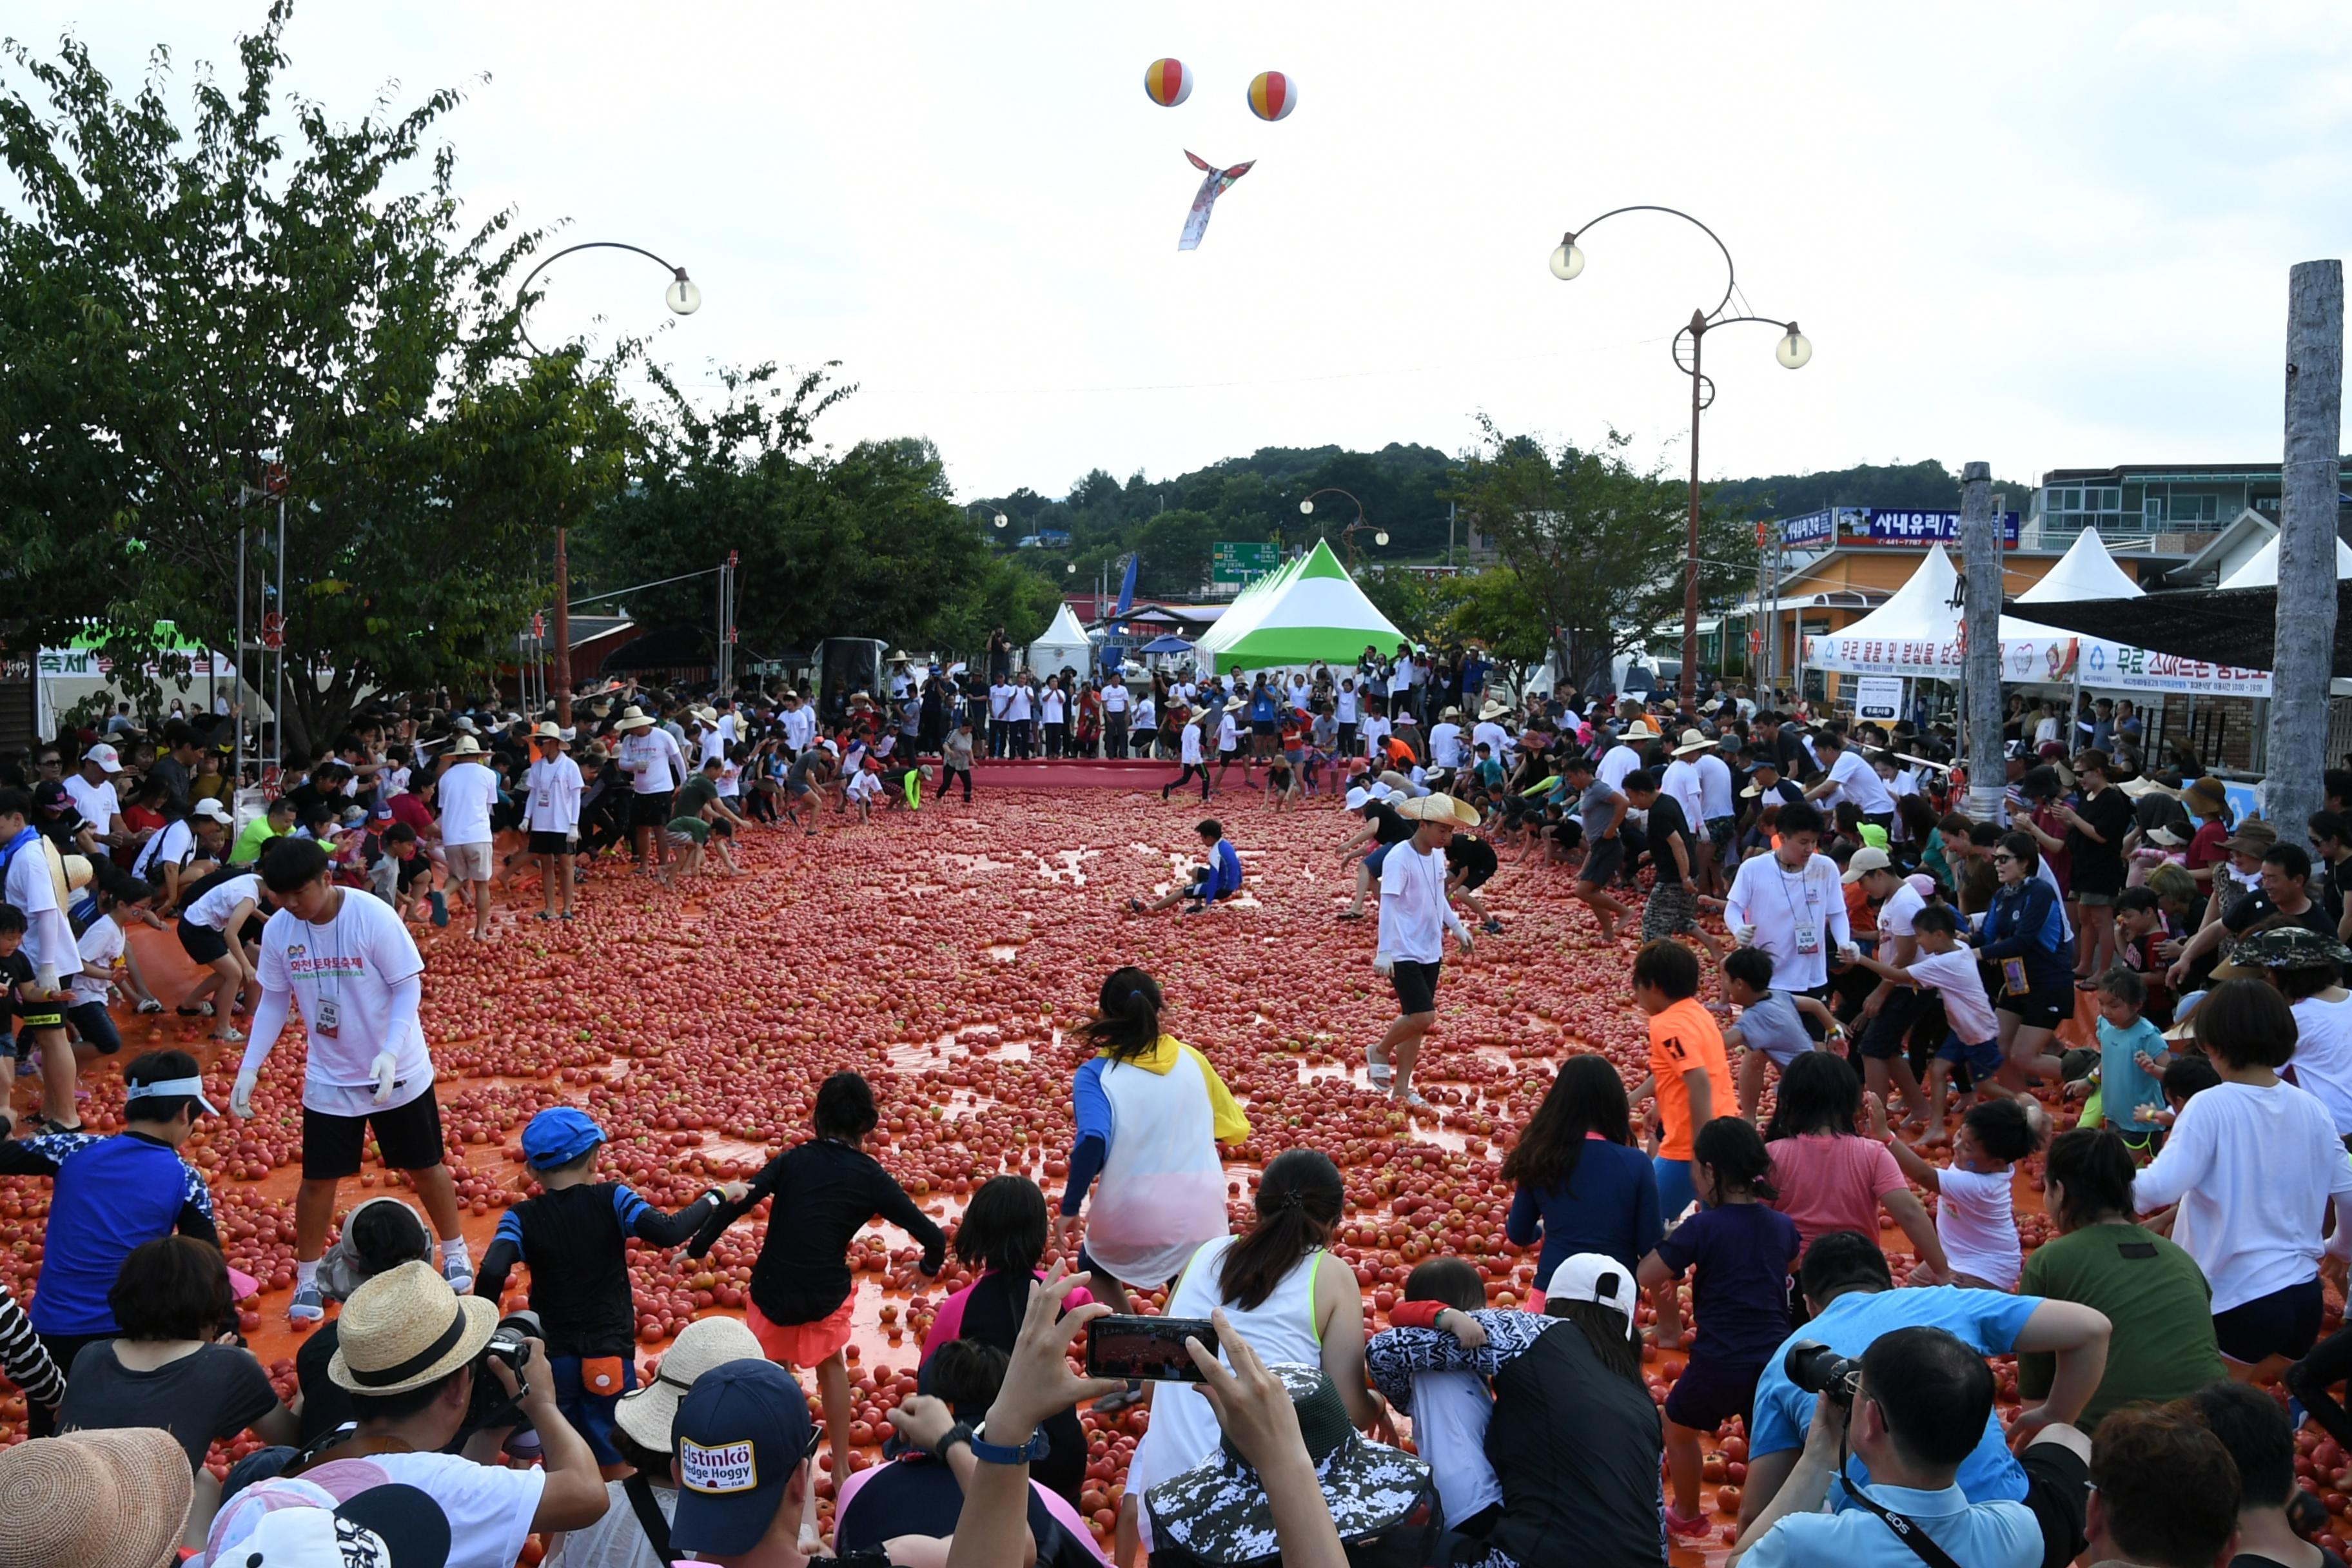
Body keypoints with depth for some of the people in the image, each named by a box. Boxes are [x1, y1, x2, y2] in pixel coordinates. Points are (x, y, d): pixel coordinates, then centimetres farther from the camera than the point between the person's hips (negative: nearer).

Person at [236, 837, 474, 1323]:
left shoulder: (373, 916, -23)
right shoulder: (277, 930, -9)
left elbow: (408, 988, -18)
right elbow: (275, 1001, 3)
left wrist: (390, 1052, -31)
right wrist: (250, 1068, -4)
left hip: (397, 1073, -3)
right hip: (327, 1078, 3)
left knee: (425, 1166, 11)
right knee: (318, 1178, 6)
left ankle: (455, 1252, 32)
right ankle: (307, 1280, 24)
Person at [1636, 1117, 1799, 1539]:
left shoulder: (1702, 1228, -14)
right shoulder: (1783, 1227, 3)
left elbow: (1643, 1278, -9)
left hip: (1718, 1366, -3)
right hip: (1775, 1360, 3)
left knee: (1678, 1428, 24)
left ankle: (1687, 1516, 40)